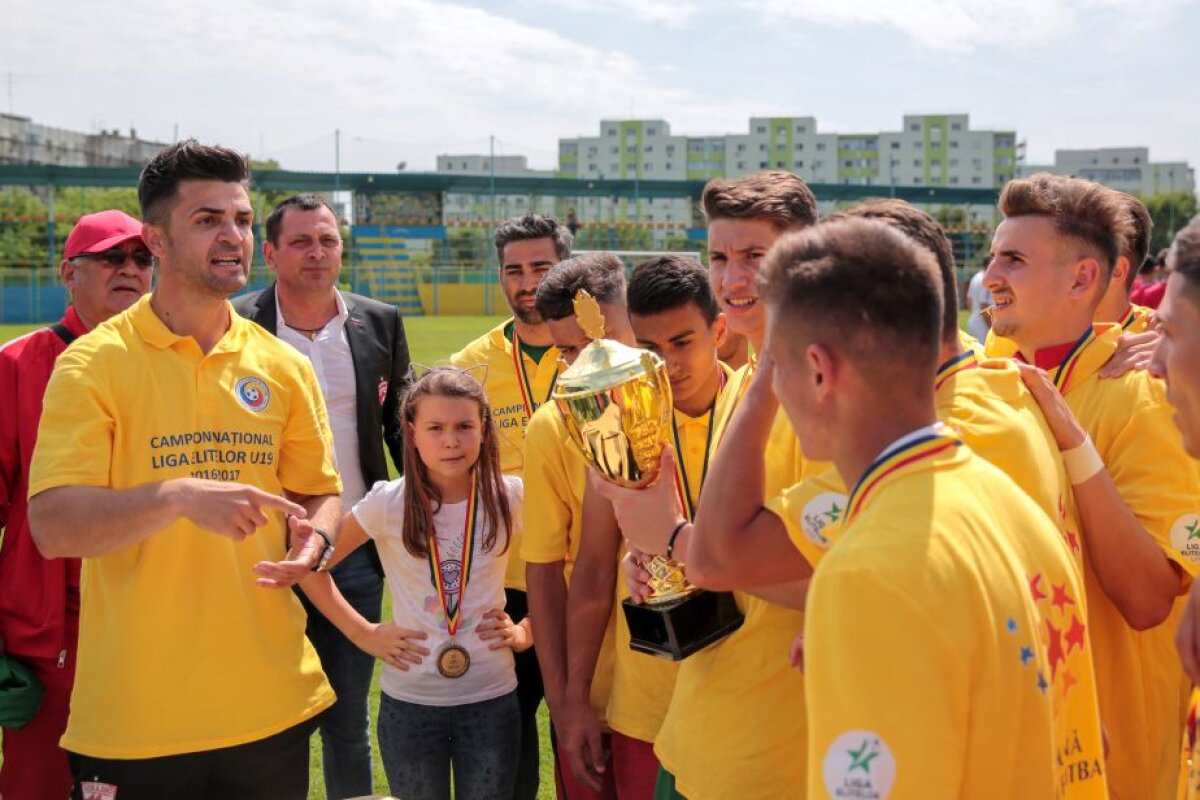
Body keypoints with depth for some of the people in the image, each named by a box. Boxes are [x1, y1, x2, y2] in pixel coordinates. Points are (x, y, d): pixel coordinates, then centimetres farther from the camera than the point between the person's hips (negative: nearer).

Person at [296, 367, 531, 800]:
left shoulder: (509, 497, -7)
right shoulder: (388, 503, -10)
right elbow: (310, 566, -1)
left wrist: (526, 630, -5)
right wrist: (363, 633, -4)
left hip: (491, 698, 1)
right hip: (409, 701, 0)